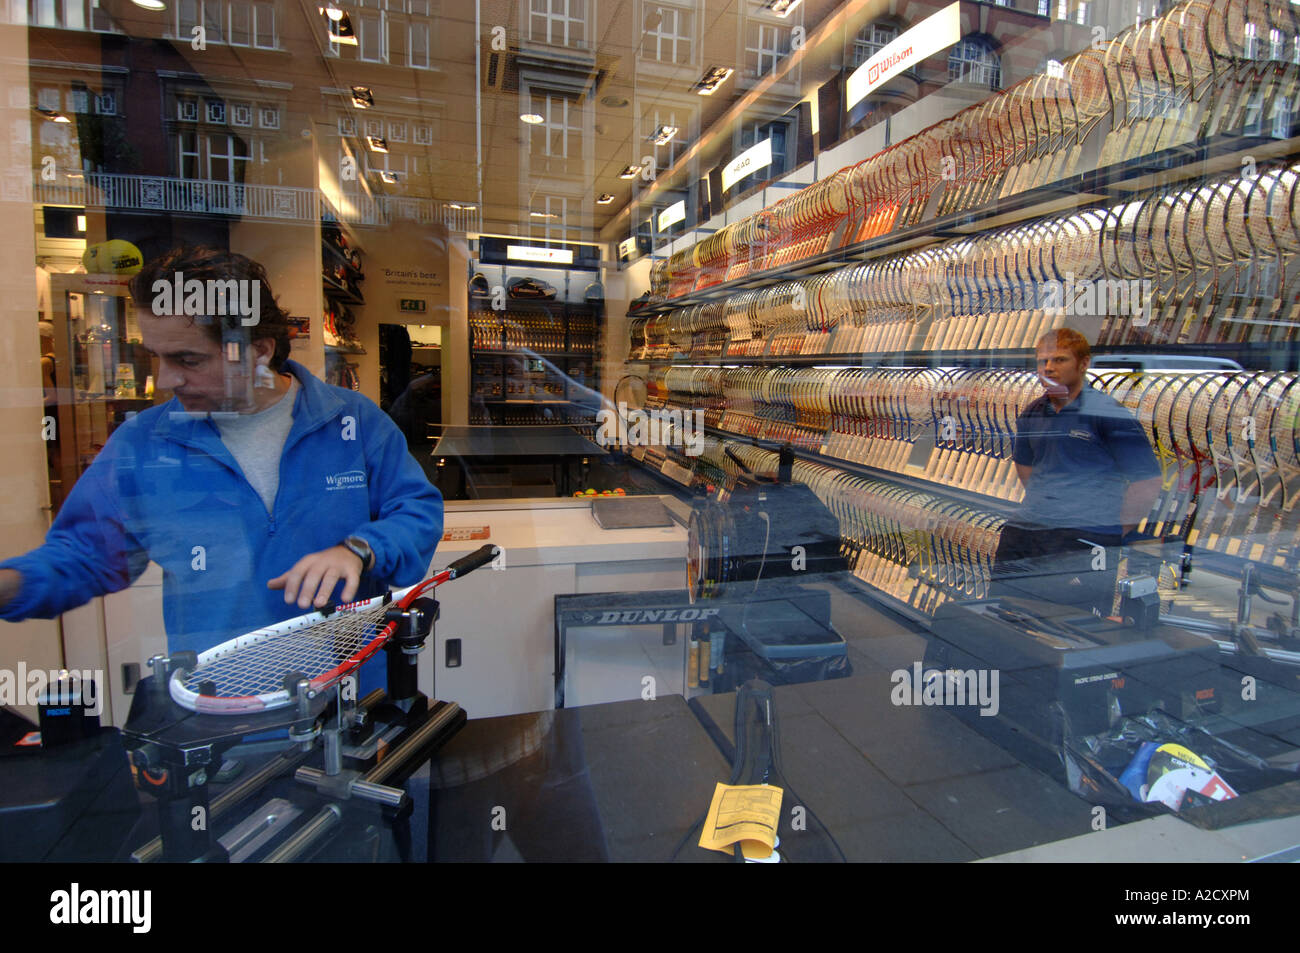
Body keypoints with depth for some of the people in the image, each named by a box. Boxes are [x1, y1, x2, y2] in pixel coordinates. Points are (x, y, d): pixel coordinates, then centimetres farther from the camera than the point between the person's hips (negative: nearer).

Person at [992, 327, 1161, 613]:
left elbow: (1147, 482, -5)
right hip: (1027, 528, 6)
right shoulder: (1031, 414, 14)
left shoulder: (1109, 414, -5)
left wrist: (1112, 535, -3)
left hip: (1087, 537, -5)